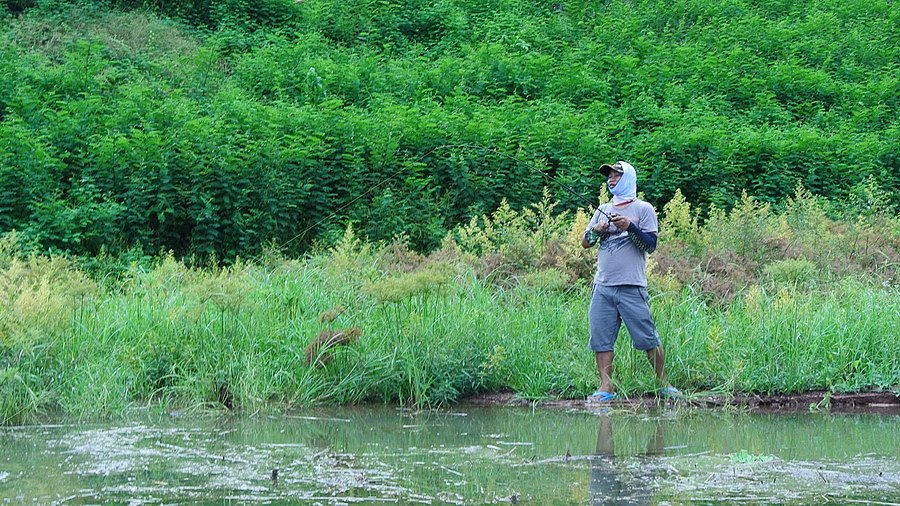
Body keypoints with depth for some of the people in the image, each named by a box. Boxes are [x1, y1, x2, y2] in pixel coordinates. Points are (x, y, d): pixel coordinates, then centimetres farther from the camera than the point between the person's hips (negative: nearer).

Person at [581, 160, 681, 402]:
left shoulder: (643, 209, 2)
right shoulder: (603, 210, 18)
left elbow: (651, 245, -5)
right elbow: (585, 243, 17)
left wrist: (630, 227, -18)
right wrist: (596, 230, -3)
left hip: (631, 288, -5)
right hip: (603, 287, 5)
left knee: (648, 339, -3)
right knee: (601, 339, 0)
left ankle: (664, 384, 8)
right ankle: (606, 387, 4)